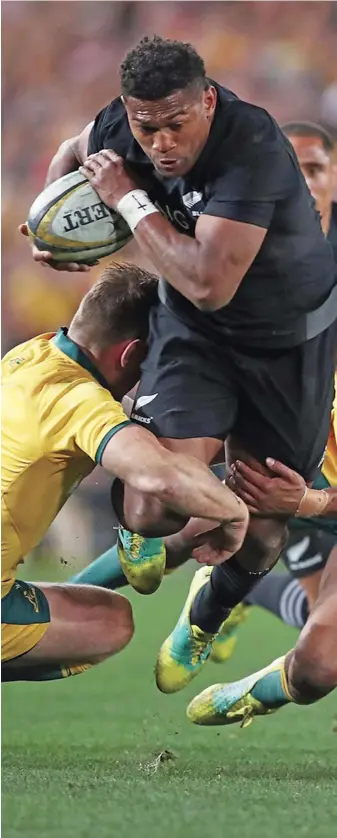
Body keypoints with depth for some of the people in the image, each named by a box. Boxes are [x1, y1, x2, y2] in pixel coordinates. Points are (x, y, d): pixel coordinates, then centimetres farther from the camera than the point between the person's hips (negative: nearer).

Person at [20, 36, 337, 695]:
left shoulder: (251, 148, -35)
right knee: (155, 508, -21)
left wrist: (130, 200, -31)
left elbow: (209, 285, -40)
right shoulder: (121, 128, -16)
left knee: (261, 527, 8)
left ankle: (210, 614, 42)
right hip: (193, 328, 3)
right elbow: (72, 154, 12)